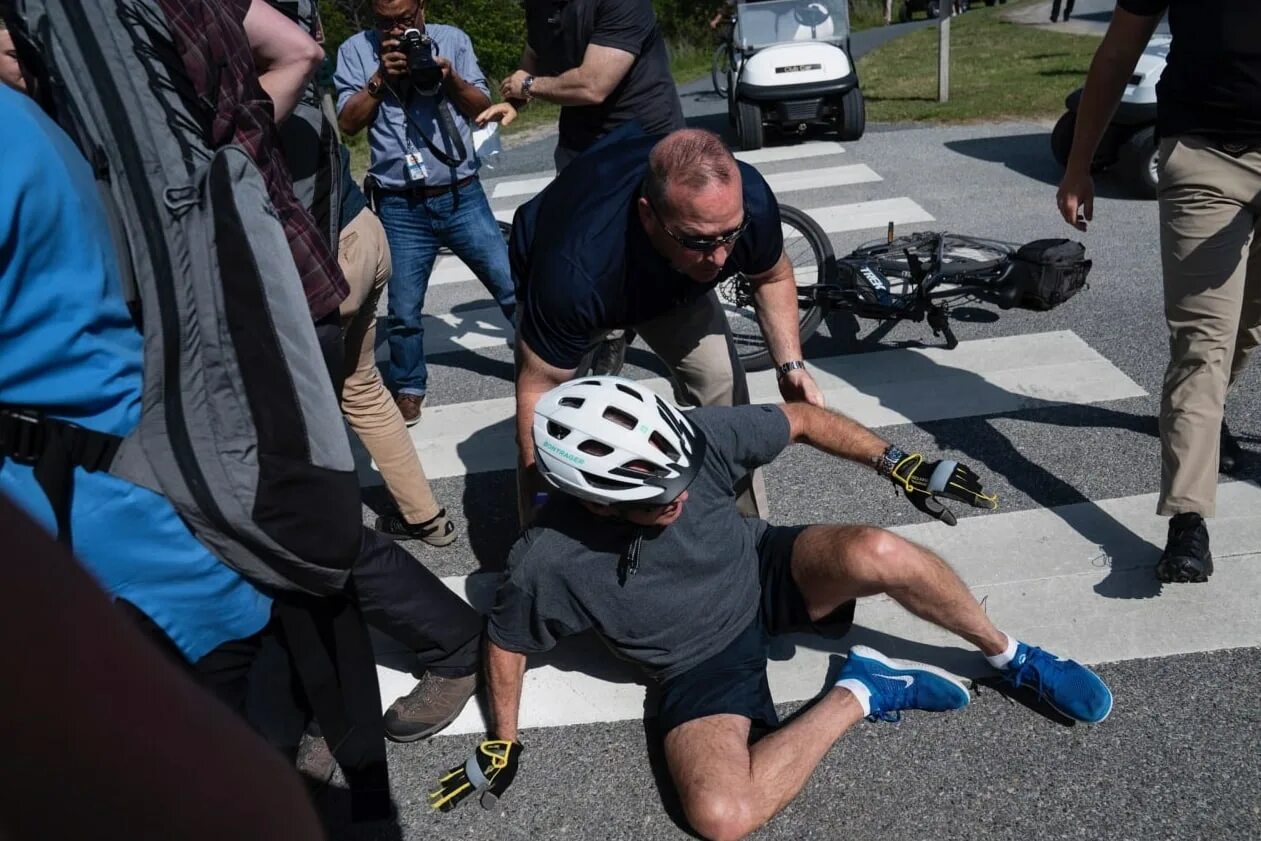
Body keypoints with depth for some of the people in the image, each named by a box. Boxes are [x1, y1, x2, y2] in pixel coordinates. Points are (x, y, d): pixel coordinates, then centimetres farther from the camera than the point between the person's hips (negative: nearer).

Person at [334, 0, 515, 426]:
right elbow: (347, 122, -5)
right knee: (403, 310, 6)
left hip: (463, 195, 1)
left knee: (513, 288, 4)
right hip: (401, 207, 0)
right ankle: (409, 389, 25)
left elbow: (483, 108, 4)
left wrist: (451, 78, -13)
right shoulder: (355, 51, 3)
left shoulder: (452, 39, 6)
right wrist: (381, 76, -14)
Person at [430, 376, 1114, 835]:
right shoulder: (548, 565, -26)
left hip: (770, 574, 1)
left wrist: (900, 465, -8)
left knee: (874, 552, -32)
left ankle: (1010, 657, -4)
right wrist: (503, 743, 3)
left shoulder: (691, 437, -23)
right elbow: (506, 642, -4)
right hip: (701, 665, -1)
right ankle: (860, 693, -7)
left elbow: (801, 419, -6)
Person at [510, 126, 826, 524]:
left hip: (675, 278, 3)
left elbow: (772, 275, -10)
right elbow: (539, 388, -34)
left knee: (724, 388, -8)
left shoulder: (752, 202, -34)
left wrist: (791, 365, -22)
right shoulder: (575, 270, -47)